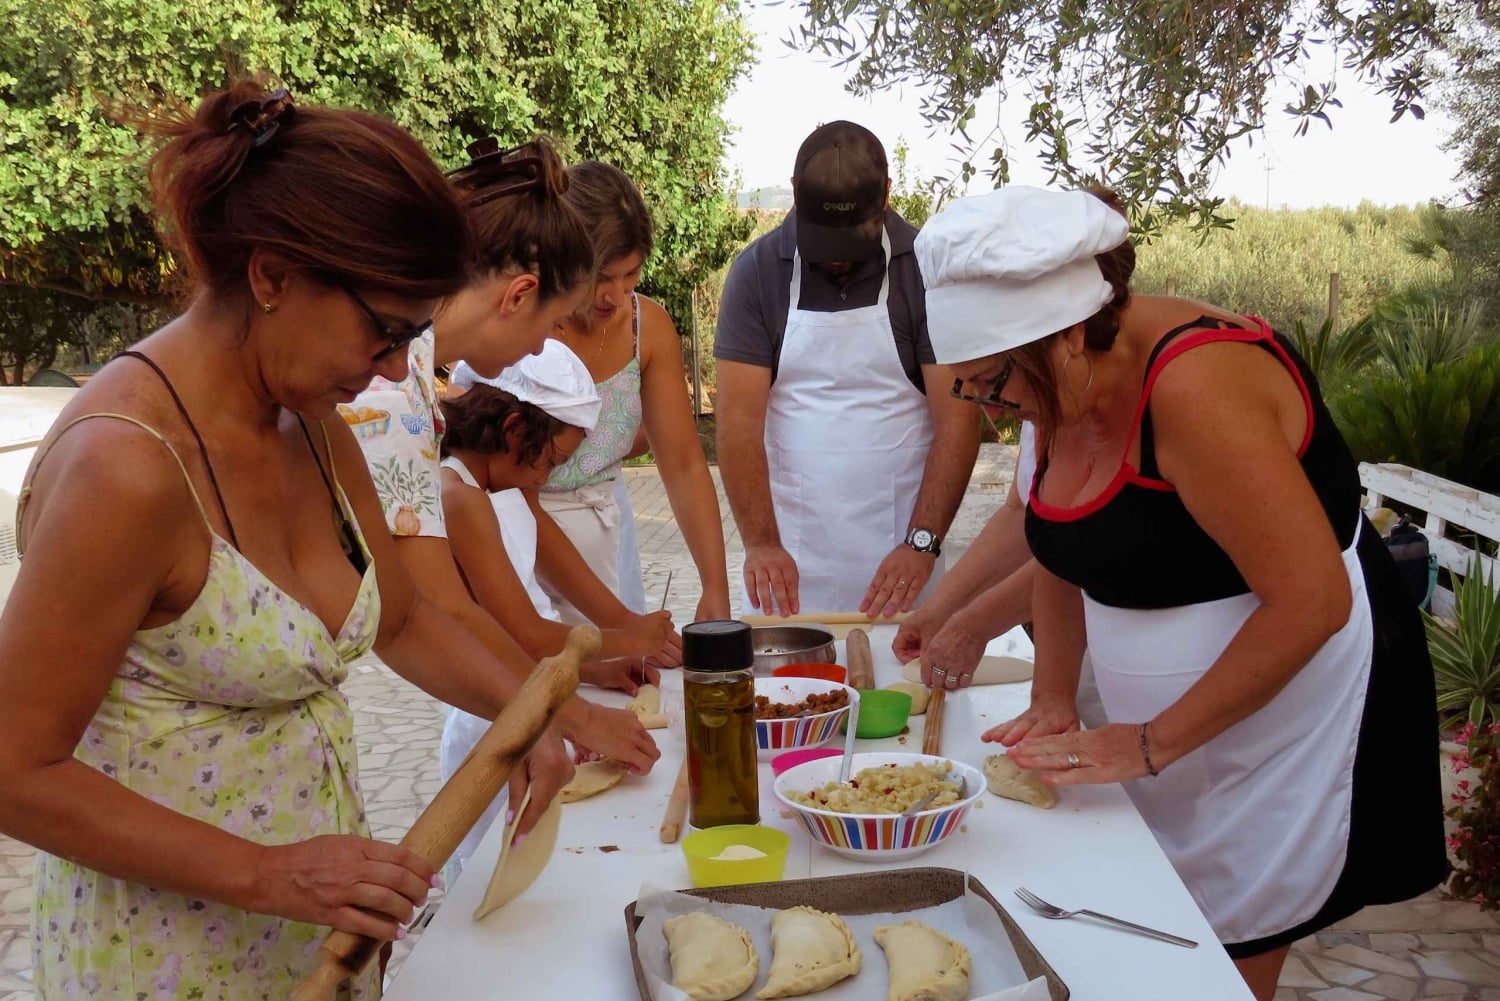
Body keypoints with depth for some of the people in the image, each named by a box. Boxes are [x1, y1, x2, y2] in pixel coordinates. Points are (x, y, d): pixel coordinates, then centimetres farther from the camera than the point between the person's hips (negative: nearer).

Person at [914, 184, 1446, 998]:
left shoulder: (1196, 384, -28)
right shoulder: (1065, 392, -2)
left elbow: (1311, 602, -28)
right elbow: (1063, 554, 11)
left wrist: (1152, 744, -22)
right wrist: (1051, 702, 2)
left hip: (1283, 719, -7)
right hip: (1165, 734, 8)